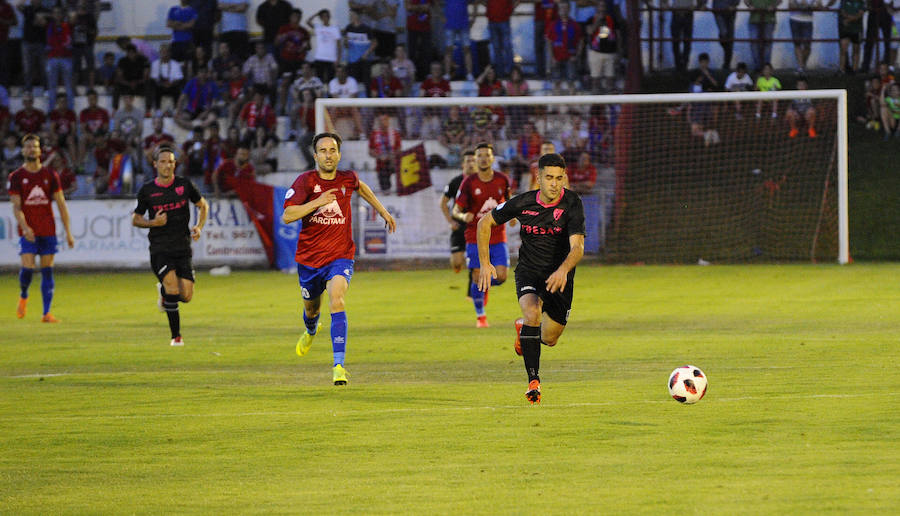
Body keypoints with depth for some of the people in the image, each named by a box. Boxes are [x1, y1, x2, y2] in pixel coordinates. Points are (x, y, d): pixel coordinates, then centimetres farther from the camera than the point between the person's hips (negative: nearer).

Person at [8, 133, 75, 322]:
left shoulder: (50, 175, 7)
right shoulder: (16, 177, 3)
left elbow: (61, 204, 8)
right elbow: (16, 206, -4)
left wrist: (68, 232, 3)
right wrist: (25, 227, -21)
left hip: (48, 231, 2)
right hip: (28, 232, -2)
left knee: (47, 270, -1)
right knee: (27, 268, -13)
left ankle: (46, 313, 0)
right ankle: (23, 296, 19)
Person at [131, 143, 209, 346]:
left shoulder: (184, 185, 2)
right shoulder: (147, 190, -1)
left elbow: (203, 205, 17)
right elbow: (136, 219, 9)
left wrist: (199, 226, 0)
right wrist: (153, 222, -12)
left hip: (182, 248, 2)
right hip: (159, 249, -2)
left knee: (186, 296, -4)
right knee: (173, 290, -19)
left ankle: (163, 291, 31)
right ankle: (176, 336, -4)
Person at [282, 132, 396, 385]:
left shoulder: (347, 179, -2)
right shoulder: (305, 181, -10)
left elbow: (361, 187, 25)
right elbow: (287, 216, -19)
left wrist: (383, 212, 31)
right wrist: (317, 202, -27)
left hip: (340, 257, -1)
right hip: (309, 257, 1)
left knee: (336, 300, -26)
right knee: (311, 308, 20)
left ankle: (339, 365, -31)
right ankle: (311, 331, 60)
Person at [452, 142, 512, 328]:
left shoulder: (502, 180, 1)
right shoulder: (468, 183, -6)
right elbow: (456, 210, -5)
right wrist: (463, 216, -27)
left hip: (498, 237, 2)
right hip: (475, 238, -2)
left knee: (501, 276, -9)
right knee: (477, 276, -4)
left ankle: (485, 285, 27)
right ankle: (480, 316, 15)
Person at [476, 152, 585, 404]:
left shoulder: (572, 204, -17)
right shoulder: (523, 203, -14)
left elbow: (577, 247, -27)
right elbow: (485, 223, 2)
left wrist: (563, 270, -46)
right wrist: (485, 263, -3)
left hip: (559, 277, 1)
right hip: (528, 272, -1)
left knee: (549, 339, 9)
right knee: (533, 312, -32)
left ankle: (523, 327, 47)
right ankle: (533, 380, -28)